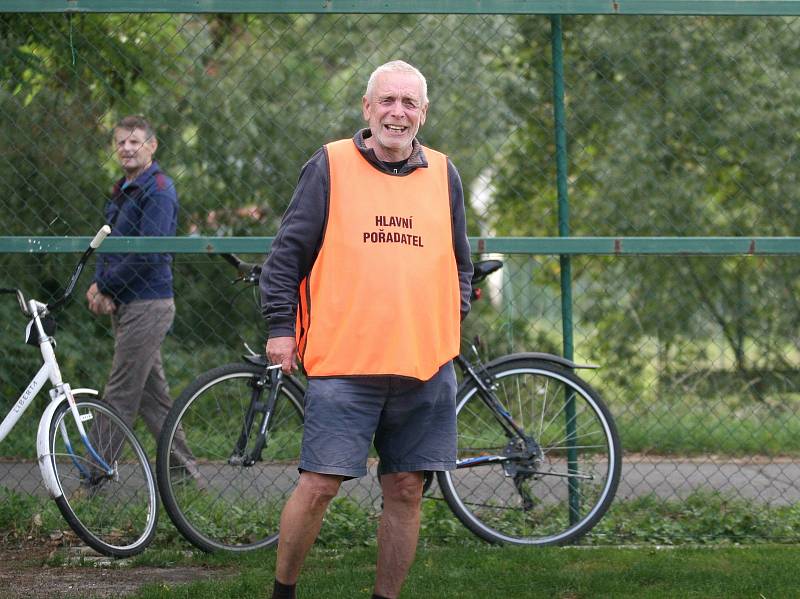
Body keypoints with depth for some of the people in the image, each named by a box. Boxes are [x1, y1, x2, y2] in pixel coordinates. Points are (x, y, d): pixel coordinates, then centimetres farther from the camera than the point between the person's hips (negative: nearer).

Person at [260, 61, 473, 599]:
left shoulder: (443, 175, 14)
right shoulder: (330, 166, 2)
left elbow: (459, 261, 25)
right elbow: (288, 253, 4)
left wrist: (455, 319, 13)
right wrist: (281, 328, 0)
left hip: (426, 366, 4)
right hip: (344, 361, -4)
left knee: (406, 490, 5)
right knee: (319, 485, -6)